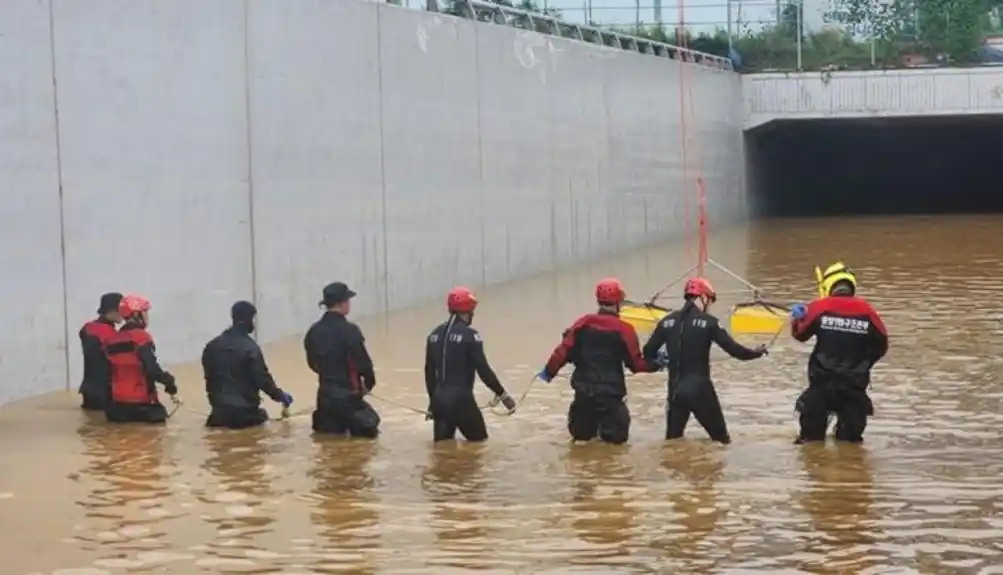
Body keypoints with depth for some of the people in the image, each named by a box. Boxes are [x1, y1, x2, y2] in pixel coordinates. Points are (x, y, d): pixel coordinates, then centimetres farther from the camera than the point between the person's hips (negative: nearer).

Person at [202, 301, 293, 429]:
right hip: (244, 409, -5)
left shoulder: (213, 346, 2)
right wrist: (280, 396, 0)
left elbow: (209, 376, 9)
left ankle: (220, 418, 7)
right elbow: (263, 379, -14)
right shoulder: (250, 347, -15)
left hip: (221, 408, 5)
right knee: (261, 416, 25)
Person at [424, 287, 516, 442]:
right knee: (479, 442, 9)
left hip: (439, 398, 6)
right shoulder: (469, 335, -12)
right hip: (461, 398, -6)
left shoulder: (435, 335, 9)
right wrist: (502, 394, -2)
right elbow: (483, 370, -13)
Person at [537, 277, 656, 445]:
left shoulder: (583, 323, -1)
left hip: (583, 388, 4)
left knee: (581, 433, 23)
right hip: (610, 391, -4)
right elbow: (635, 364, -5)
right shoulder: (623, 329, -9)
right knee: (617, 436, 3)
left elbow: (564, 350, -2)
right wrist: (655, 363, 11)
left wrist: (549, 371, 12)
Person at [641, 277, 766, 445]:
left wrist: (660, 358, 27)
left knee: (672, 439, 14)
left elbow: (648, 352, 5)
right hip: (700, 388, -4)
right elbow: (733, 349, -9)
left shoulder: (668, 321, 3)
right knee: (721, 438, 8)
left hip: (676, 389, 4)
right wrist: (756, 353, 9)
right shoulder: (708, 322, -8)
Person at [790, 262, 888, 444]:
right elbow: (881, 345, 6)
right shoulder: (866, 311, -3)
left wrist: (797, 318, 21)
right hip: (855, 381, 1)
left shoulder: (819, 307, -9)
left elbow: (800, 334, 3)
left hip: (823, 378, -1)